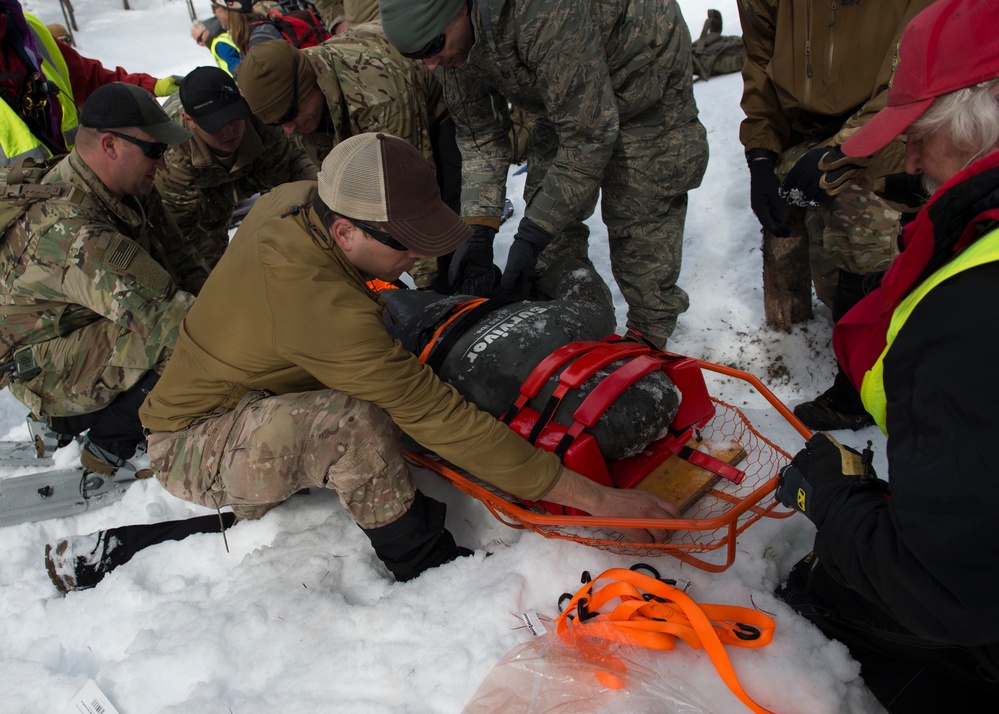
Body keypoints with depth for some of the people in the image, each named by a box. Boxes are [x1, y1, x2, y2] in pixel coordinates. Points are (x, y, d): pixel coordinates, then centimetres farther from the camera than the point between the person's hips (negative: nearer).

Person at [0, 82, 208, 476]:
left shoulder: (130, 190, -5)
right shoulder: (67, 228, -33)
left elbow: (181, 264, -2)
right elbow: (159, 313, -38)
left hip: (91, 333, 10)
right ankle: (109, 443, -2)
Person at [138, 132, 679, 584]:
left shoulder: (288, 200, -11)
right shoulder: (324, 310, -36)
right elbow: (440, 419, -36)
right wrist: (596, 498, -32)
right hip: (187, 449, -9)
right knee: (354, 420, -34)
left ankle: (258, 490, 10)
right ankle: (424, 564, -10)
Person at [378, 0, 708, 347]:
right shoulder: (449, 37, -18)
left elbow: (588, 137, -36)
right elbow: (479, 135, -7)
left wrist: (530, 238, -34)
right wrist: (477, 232, -18)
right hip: (568, 98, 7)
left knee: (637, 223, -9)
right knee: (547, 208, 3)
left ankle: (648, 339, 10)